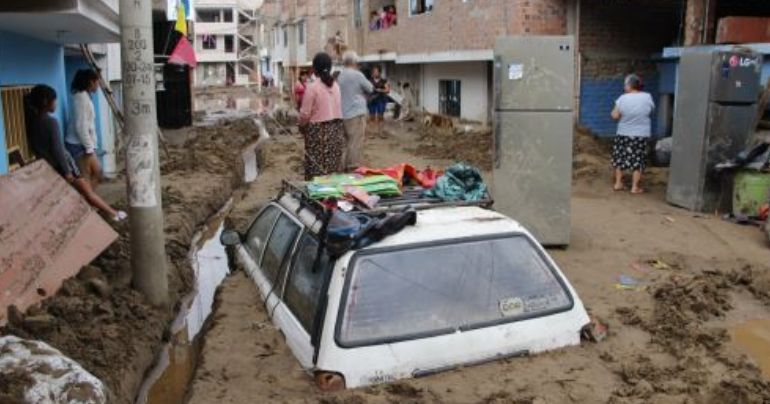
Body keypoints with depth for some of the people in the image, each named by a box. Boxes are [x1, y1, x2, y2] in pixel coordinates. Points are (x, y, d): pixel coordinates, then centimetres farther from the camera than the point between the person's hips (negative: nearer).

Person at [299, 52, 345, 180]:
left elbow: (305, 113, -9)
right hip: (336, 128, 6)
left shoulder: (312, 87, -13)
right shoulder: (335, 85, 5)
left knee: (317, 167, 0)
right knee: (334, 165, 11)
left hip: (318, 130, -6)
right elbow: (338, 108, 7)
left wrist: (302, 126, 9)